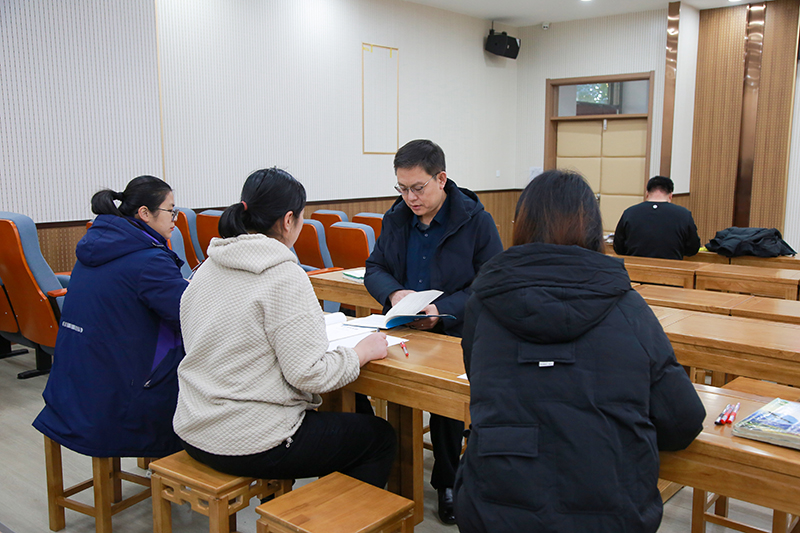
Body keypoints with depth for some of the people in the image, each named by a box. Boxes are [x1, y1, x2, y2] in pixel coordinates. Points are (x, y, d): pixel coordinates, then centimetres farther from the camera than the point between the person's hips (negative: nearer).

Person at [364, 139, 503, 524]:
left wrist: (443, 311, -20)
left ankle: (447, 481, 0)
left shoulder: (476, 221, -4)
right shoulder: (396, 218, 11)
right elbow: (374, 268, 15)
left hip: (456, 334, -4)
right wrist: (393, 292, -9)